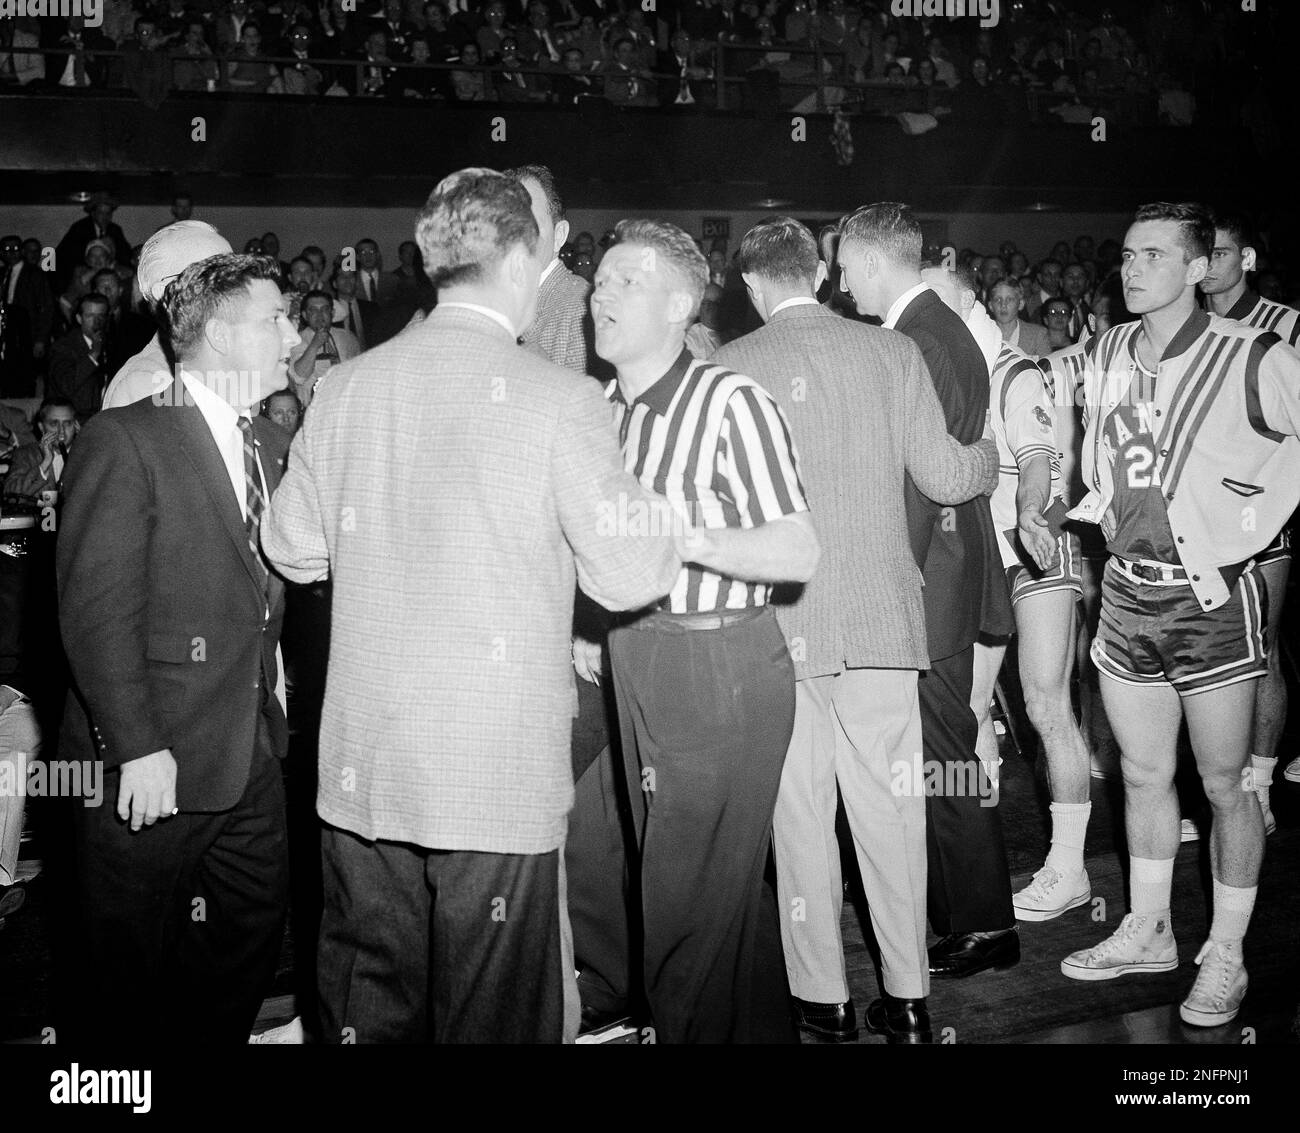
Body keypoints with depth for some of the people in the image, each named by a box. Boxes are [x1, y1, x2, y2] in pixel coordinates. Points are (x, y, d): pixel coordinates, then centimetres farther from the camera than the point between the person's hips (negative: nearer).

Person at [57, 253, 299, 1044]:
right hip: (153, 768, -6)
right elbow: (96, 611, -15)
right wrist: (137, 748, -19)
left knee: (249, 956, 17)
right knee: (129, 984, 9)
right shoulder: (126, 441, -11)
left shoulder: (270, 444, 12)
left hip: (253, 761, 7)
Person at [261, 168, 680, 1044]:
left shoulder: (350, 386, 0)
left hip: (366, 763, 4)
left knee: (370, 1011, 17)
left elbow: (294, 549, 9)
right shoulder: (560, 399, -11)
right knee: (493, 1014, 11)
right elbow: (628, 579, -7)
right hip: (500, 773, -4)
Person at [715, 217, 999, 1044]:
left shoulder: (733, 366, -4)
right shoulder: (892, 352, 3)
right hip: (881, 613, 2)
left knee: (800, 812, 8)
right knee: (889, 805, 11)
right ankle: (908, 996, 19)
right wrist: (994, 456, 23)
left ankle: (823, 998, 16)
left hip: (781, 618, -2)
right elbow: (943, 476, 2)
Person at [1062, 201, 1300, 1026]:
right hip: (1128, 591, 6)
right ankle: (1148, 932, 31)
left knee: (1226, 785, 6)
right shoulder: (1107, 354, 6)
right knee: (1143, 776, 16)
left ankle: (1226, 958, 21)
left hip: (1212, 596, -5)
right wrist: (1106, 513, 9)